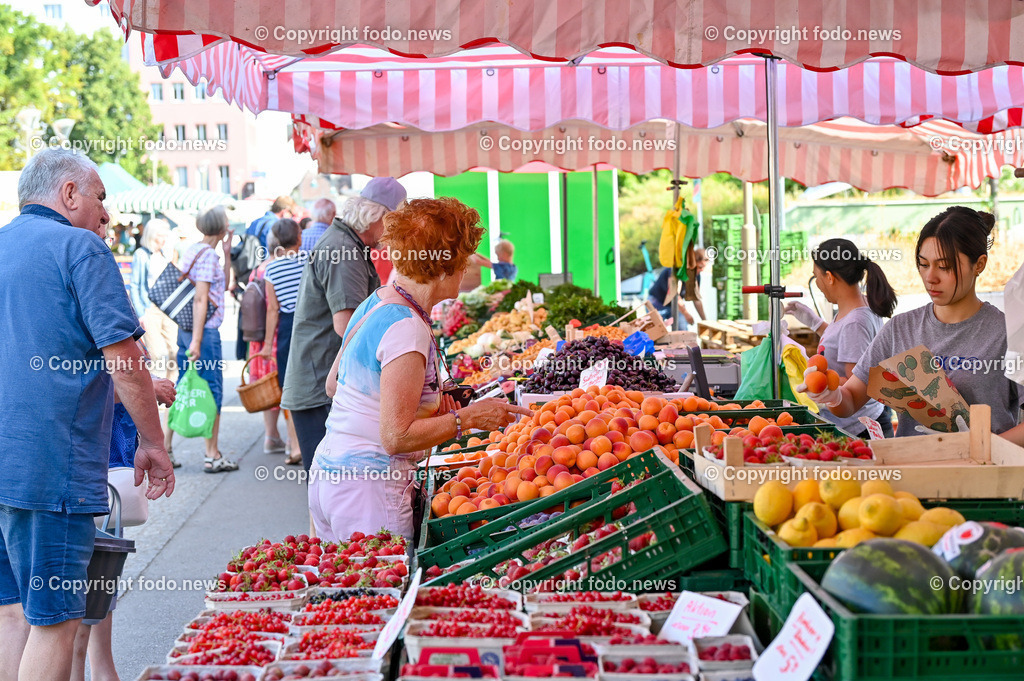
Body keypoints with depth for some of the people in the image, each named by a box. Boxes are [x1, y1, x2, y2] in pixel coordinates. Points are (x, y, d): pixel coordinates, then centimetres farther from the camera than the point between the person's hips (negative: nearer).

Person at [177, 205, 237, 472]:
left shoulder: (193, 250, 14)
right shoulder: (208, 253, -13)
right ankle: (212, 455, 3)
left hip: (186, 329, 9)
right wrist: (196, 340, -22)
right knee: (213, 390, -1)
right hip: (205, 330, -9)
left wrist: (227, 252, 15)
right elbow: (200, 300, -19)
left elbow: (223, 285, 24)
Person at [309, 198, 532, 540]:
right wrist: (468, 417, -12)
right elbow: (396, 437, -20)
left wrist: (428, 402, 18)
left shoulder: (375, 302, 9)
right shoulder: (406, 329, -19)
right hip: (369, 488, -10)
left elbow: (335, 382, 21)